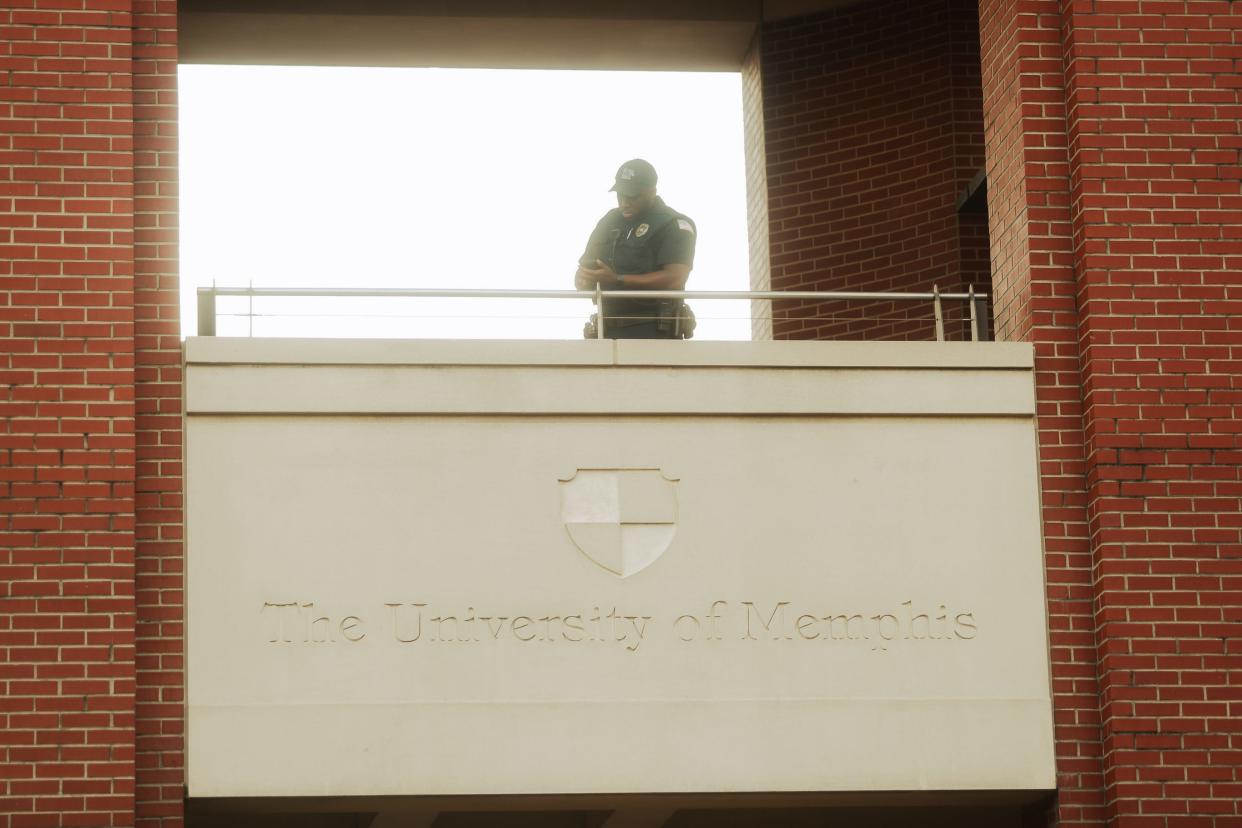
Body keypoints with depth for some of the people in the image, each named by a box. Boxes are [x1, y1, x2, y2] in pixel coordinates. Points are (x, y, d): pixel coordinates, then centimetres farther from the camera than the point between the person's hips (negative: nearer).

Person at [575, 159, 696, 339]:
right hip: (609, 331, 6)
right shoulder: (610, 221, 16)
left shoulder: (674, 224, -4)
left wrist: (618, 280, -21)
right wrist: (586, 280, -9)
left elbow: (675, 280, -18)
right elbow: (581, 277, 17)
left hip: (655, 331, -6)